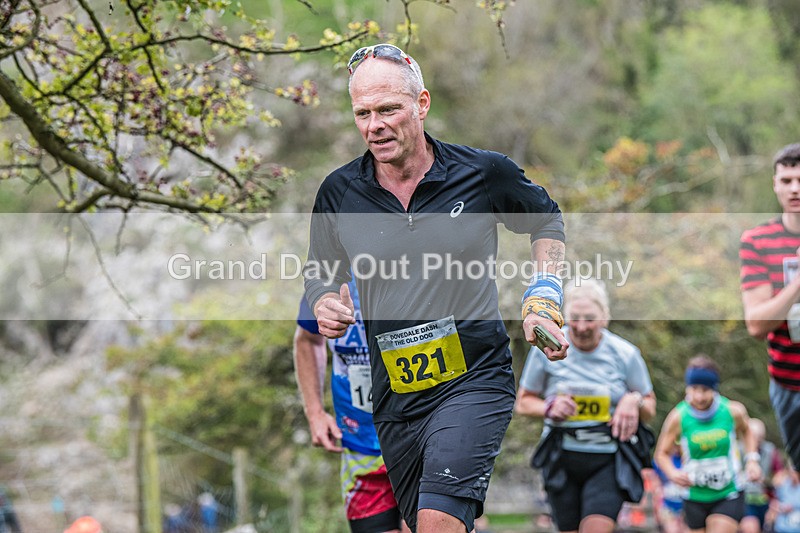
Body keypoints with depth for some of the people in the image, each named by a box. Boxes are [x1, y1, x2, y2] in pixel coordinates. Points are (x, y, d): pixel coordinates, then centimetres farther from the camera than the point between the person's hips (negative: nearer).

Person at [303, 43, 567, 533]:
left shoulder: (483, 172, -5)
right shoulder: (339, 193, 0)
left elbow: (547, 220, 14)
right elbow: (320, 271, 17)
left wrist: (544, 299, 3)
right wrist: (325, 303, -5)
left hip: (474, 382, -4)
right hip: (394, 400, 4)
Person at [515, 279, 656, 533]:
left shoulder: (625, 354, -3)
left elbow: (650, 409, 8)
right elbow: (523, 402, 7)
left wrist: (635, 401, -15)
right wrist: (549, 407, -14)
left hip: (609, 462, -1)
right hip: (562, 459, 1)